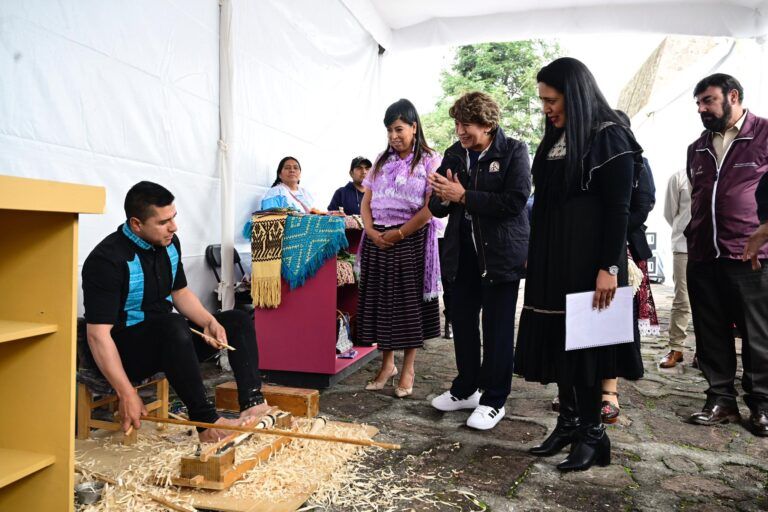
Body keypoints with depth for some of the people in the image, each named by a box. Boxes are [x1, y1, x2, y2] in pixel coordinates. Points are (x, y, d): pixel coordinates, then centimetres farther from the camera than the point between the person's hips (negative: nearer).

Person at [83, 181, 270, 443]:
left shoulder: (169, 243, 1)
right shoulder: (107, 259, -22)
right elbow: (98, 334, -26)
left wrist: (209, 321, -6)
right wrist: (127, 394, -30)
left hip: (166, 340, 8)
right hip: (124, 351, -8)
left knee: (238, 321, 1)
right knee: (173, 325, -38)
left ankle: (253, 404, -18)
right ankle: (206, 422, -32)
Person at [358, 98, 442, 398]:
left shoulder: (429, 161, -2)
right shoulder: (382, 161, 14)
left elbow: (430, 208, -11)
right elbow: (366, 202, 11)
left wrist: (399, 233, -16)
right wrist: (372, 231, -7)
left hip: (411, 240, -5)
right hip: (377, 240, 5)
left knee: (409, 301, 2)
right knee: (379, 299, 7)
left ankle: (408, 368, 14)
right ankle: (387, 363, 22)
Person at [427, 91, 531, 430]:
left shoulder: (513, 151, -7)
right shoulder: (454, 154, 8)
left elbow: (515, 200, -20)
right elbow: (437, 208, 10)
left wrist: (463, 196, -19)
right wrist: (442, 197, -14)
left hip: (500, 252, -5)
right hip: (463, 252, 5)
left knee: (497, 327, 3)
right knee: (462, 320, 12)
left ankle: (494, 400, 18)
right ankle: (466, 389, 30)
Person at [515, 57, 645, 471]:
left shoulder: (609, 138, -7)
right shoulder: (555, 139, 14)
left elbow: (618, 210, -12)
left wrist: (608, 267, -19)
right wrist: (537, 260, 12)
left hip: (588, 259, -7)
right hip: (552, 260, 7)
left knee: (586, 340, -1)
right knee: (557, 339, 9)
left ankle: (592, 433, 13)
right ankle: (569, 422, 21)